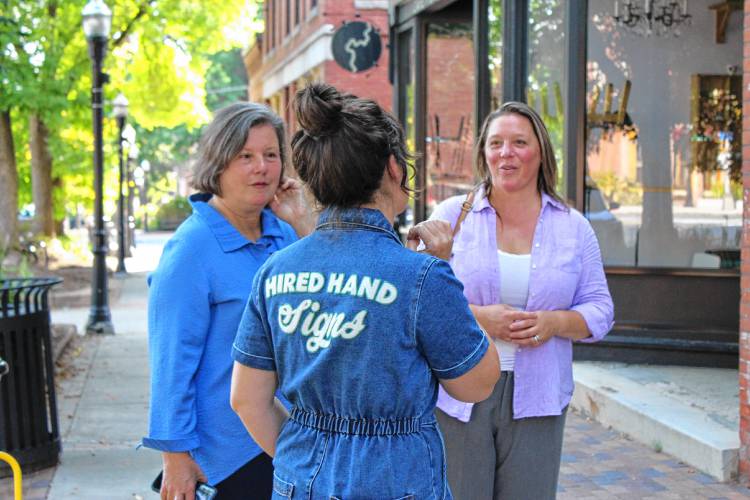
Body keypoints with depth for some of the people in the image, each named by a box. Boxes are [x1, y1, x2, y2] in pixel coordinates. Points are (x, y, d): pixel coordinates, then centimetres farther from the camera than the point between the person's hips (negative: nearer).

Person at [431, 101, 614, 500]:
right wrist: (477, 316, -16)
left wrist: (554, 322, -12)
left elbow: (599, 310, 8)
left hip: (536, 399, 2)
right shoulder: (451, 215, 3)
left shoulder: (573, 227, 8)